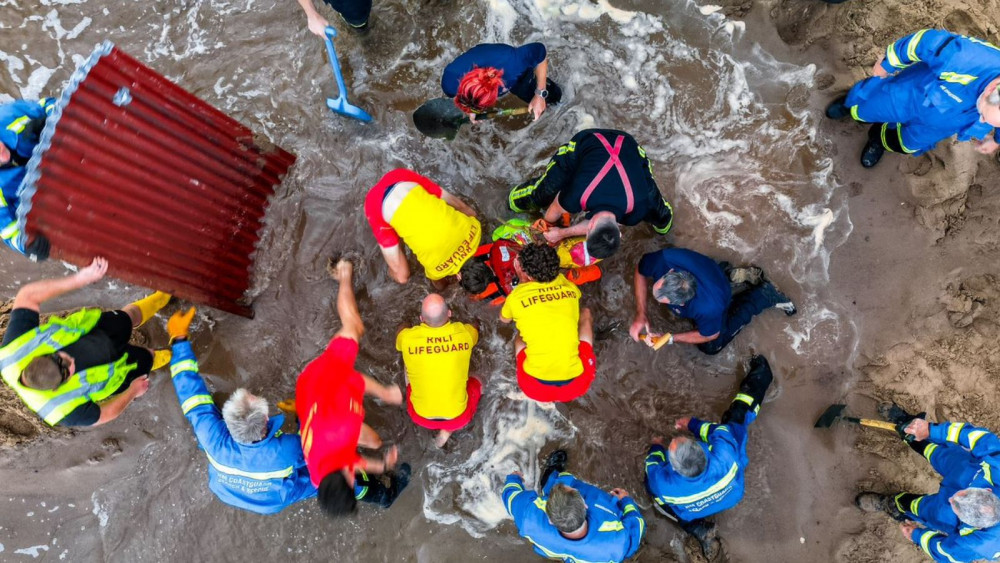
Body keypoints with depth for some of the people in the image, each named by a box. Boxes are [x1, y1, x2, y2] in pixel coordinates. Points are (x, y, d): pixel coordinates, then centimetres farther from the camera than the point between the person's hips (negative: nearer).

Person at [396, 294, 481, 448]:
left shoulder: (407, 337, -19)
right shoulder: (464, 332, -17)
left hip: (421, 417, 2)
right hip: (458, 417, -2)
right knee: (476, 383, 28)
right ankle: (448, 429, 8)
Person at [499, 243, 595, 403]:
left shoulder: (517, 296, -5)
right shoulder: (568, 286, 3)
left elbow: (504, 319, 21)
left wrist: (522, 281, 22)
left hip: (537, 389, -1)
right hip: (577, 384, 1)